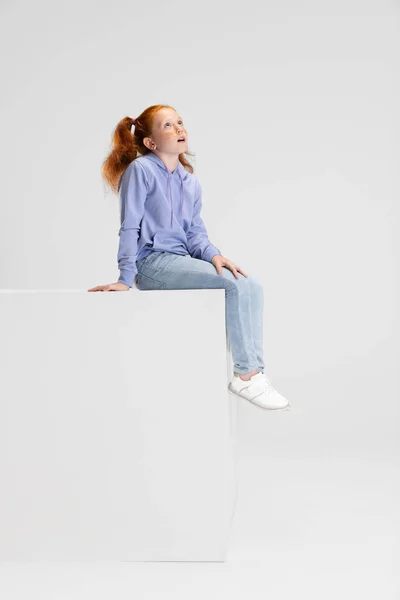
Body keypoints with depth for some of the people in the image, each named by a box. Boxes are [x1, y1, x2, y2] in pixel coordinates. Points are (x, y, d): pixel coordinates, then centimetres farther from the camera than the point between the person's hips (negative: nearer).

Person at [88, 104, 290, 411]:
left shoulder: (192, 183, 14)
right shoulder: (140, 169, -8)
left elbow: (195, 232, 12)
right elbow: (130, 227, -11)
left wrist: (212, 254, -9)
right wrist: (126, 279, -15)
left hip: (181, 261, 8)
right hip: (153, 262, -8)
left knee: (253, 286, -11)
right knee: (235, 284, -22)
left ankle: (254, 371, -12)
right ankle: (245, 376, -15)